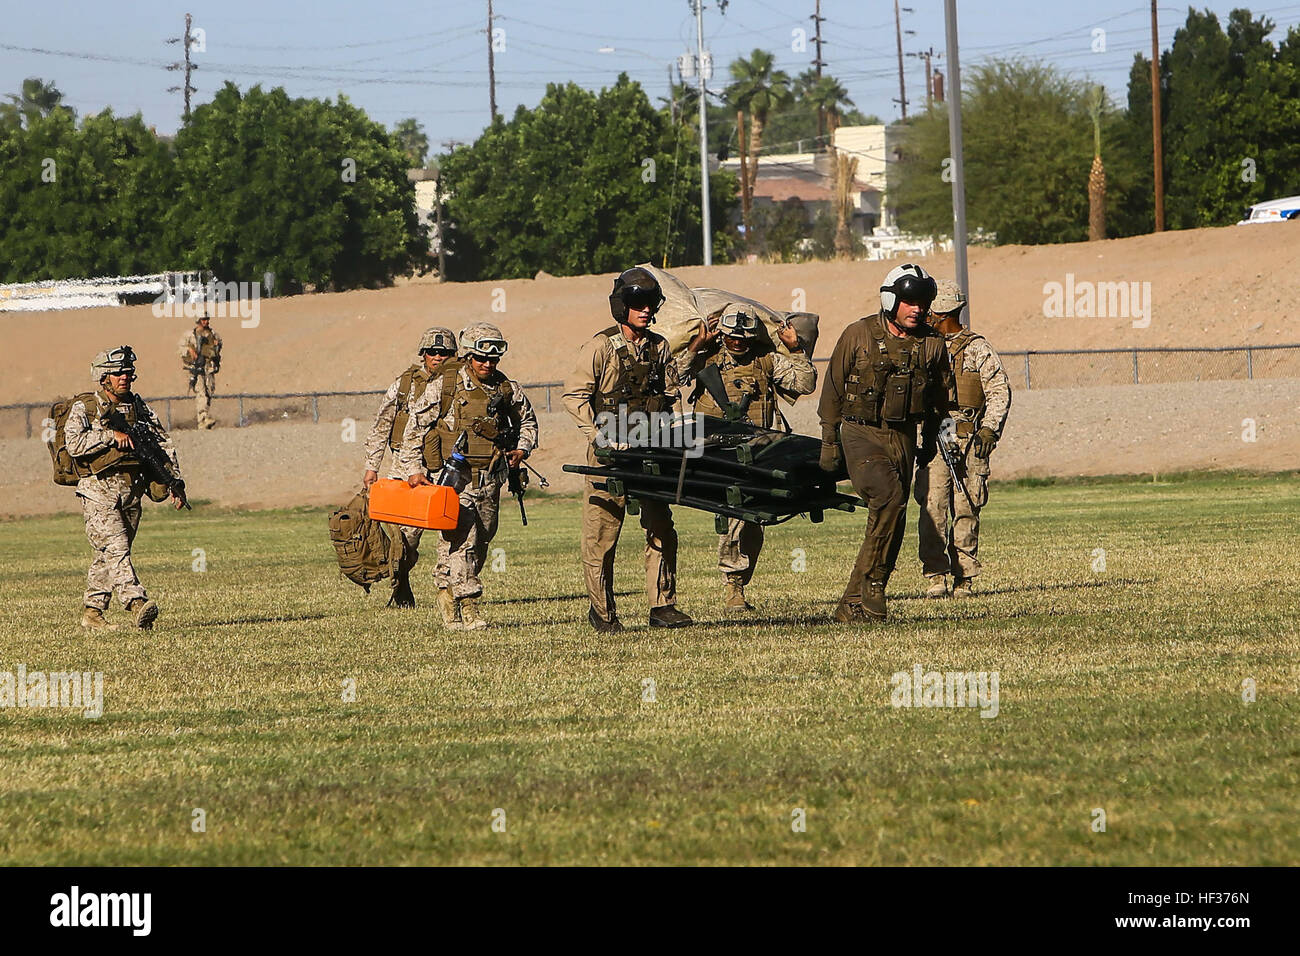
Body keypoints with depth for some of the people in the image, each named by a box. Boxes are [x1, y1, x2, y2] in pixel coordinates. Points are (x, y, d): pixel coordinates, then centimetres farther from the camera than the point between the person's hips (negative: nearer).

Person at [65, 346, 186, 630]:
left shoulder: (137, 406, 12)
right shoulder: (84, 408, -2)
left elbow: (163, 443, 15)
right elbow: (74, 444, -18)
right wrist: (111, 436, -18)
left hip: (131, 490, 5)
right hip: (99, 491, -5)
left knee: (108, 555, 8)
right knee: (115, 546, -19)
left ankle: (92, 611, 16)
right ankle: (137, 605, -33)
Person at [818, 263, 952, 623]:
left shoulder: (932, 344, 5)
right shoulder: (858, 336, -4)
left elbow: (938, 398, 20)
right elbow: (833, 390, 2)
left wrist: (929, 442, 20)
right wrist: (829, 442, 1)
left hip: (903, 439, 4)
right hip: (861, 434, -4)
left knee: (893, 524, 0)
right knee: (889, 496, -28)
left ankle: (853, 605, 7)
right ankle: (872, 581, -18)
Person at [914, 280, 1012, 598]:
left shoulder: (977, 348, 4)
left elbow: (1000, 391, 1)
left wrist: (989, 429, -11)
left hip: (969, 438, -2)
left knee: (966, 509, -1)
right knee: (932, 505, -10)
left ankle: (964, 577, 5)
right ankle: (936, 576, -10)